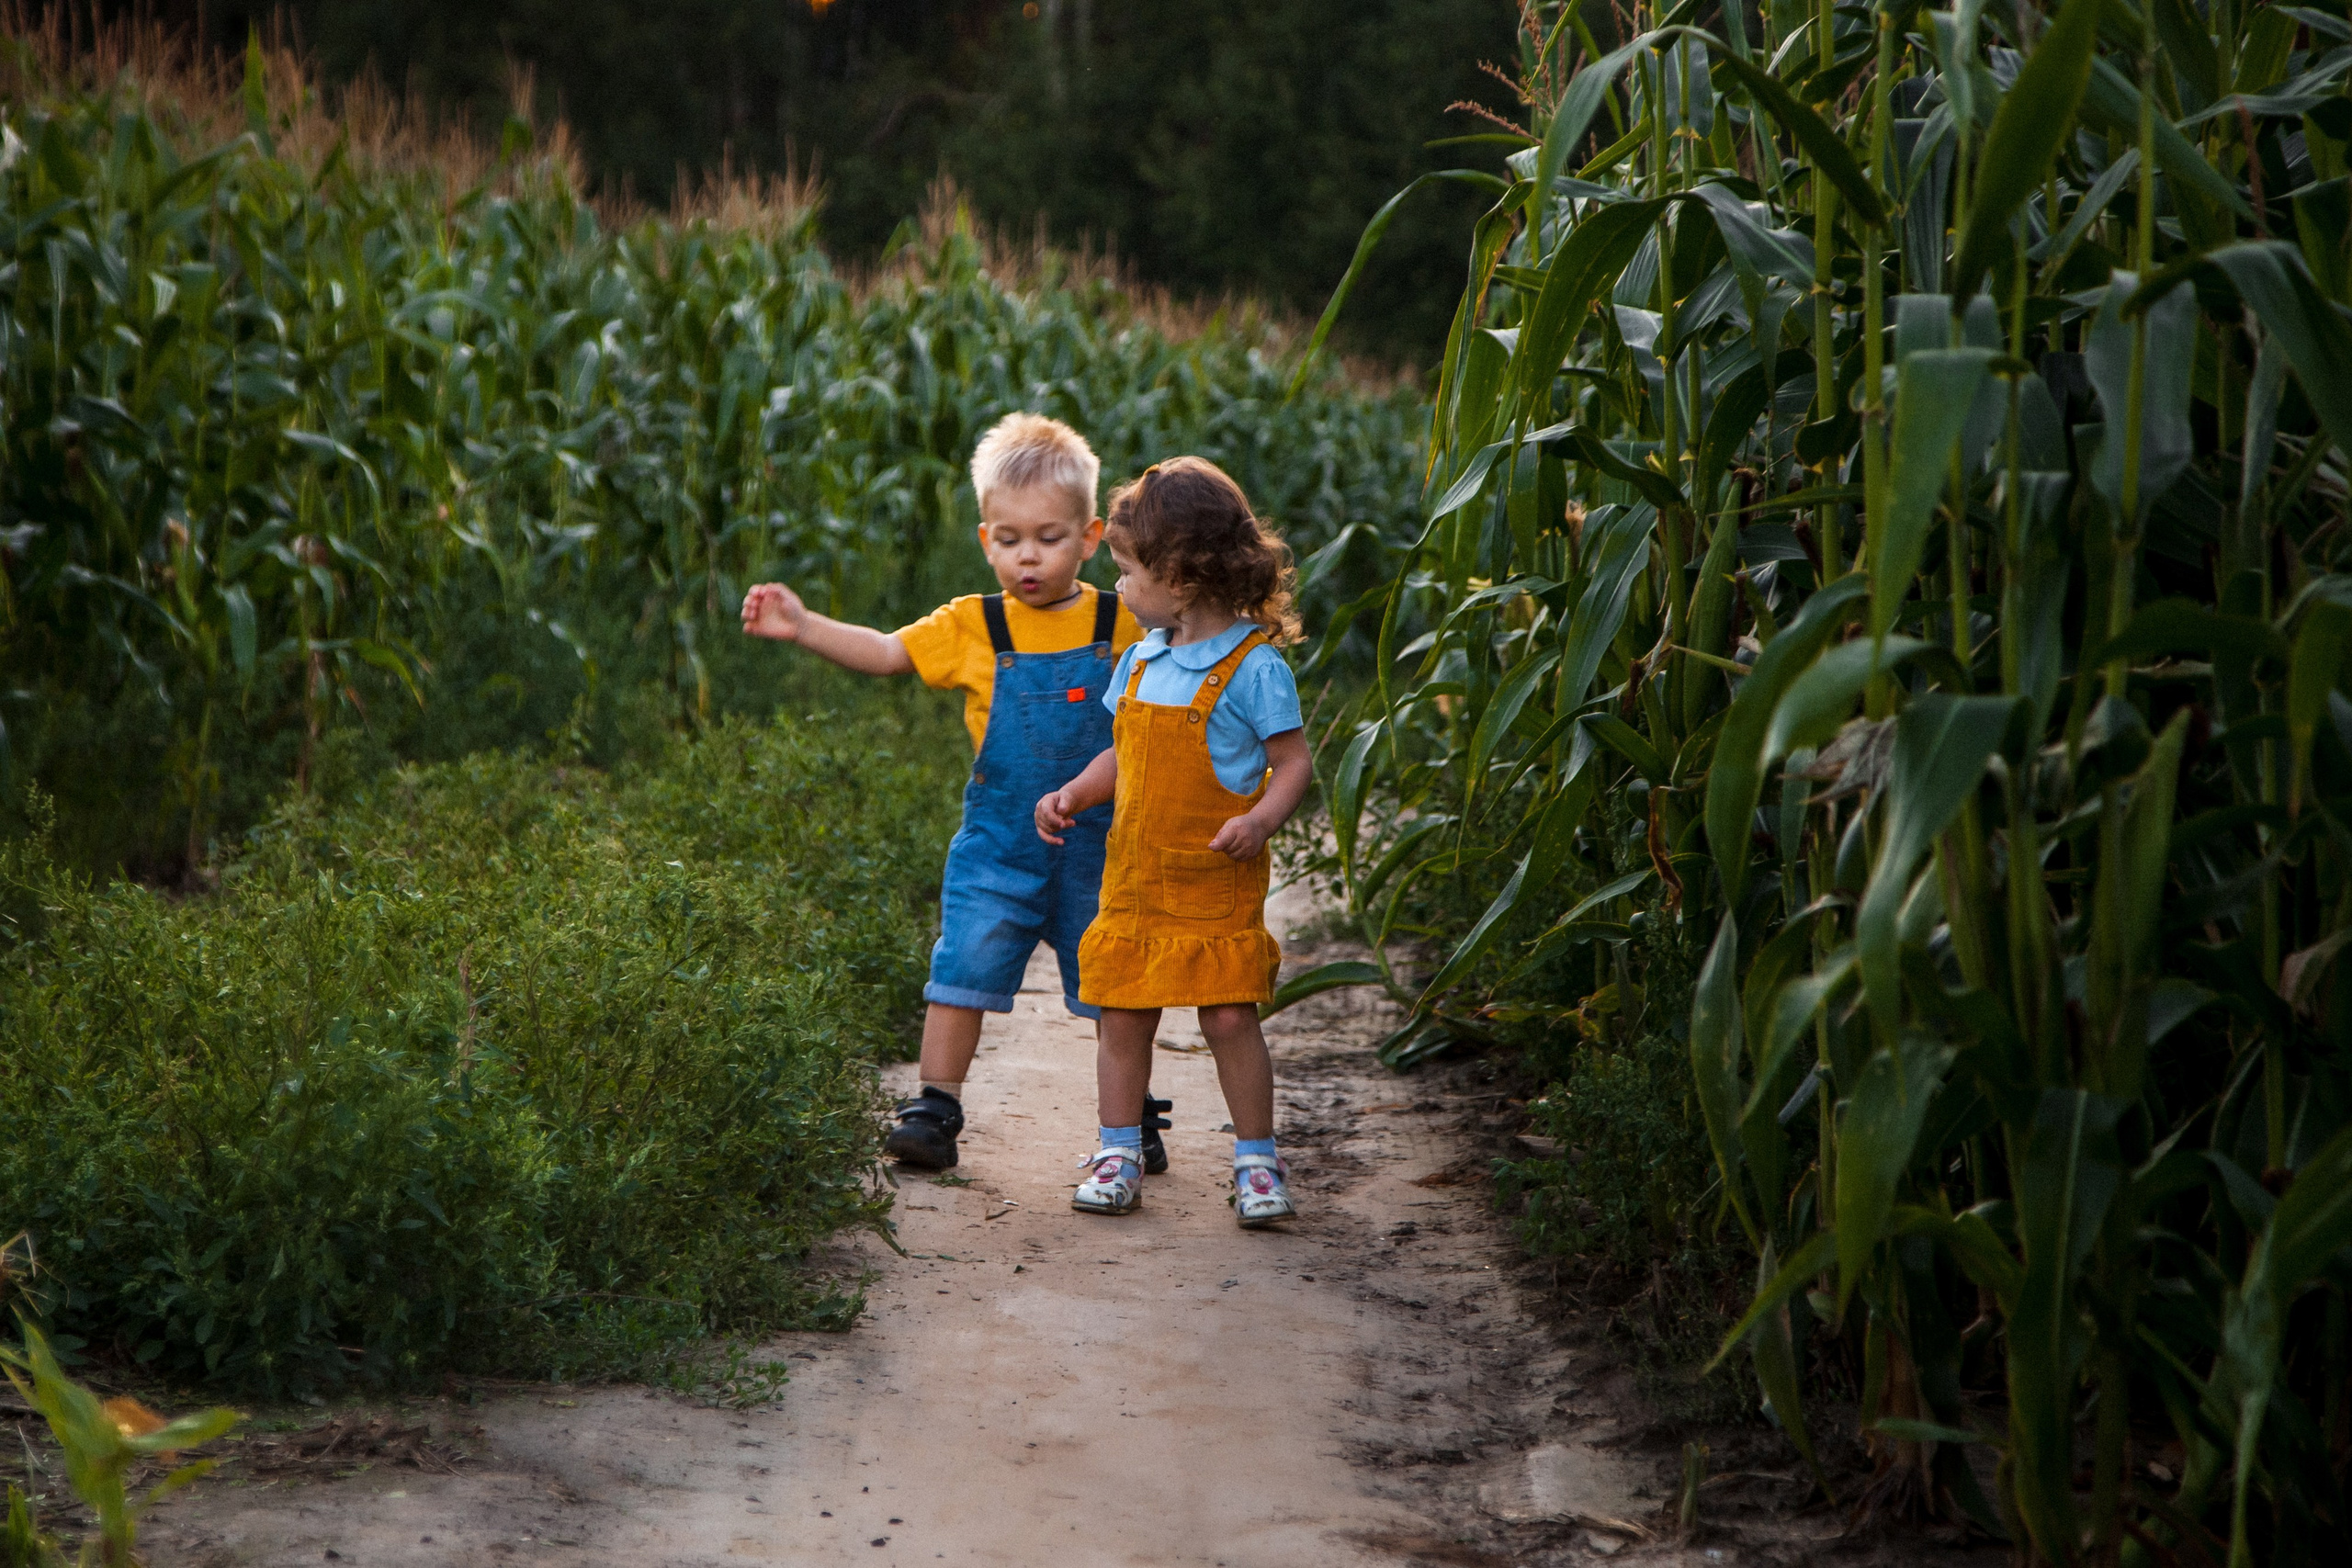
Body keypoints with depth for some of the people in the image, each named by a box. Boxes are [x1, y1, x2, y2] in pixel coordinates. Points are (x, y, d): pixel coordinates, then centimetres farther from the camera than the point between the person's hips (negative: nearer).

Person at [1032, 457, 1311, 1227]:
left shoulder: (1253, 666, -10)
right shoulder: (1139, 661, 10)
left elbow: (1293, 761, -9)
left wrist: (1263, 819, -25)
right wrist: (1074, 794, 5)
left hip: (1218, 882, -6)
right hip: (1135, 875, 6)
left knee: (1230, 1018, -4)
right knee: (1122, 1015, 6)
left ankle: (1257, 1161, 10)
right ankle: (1118, 1154, 18)